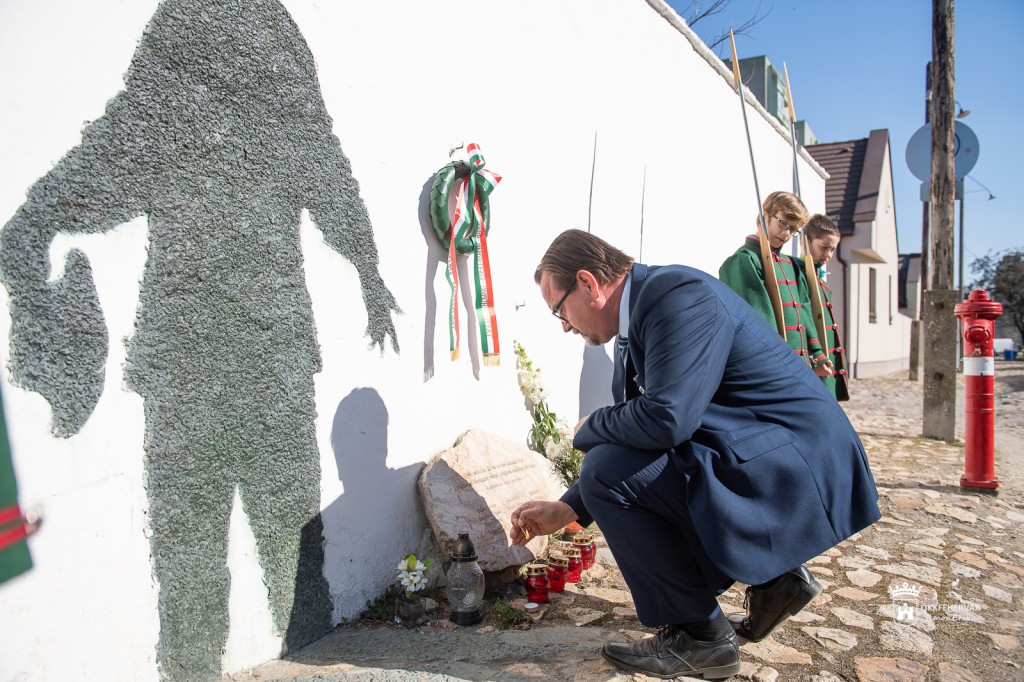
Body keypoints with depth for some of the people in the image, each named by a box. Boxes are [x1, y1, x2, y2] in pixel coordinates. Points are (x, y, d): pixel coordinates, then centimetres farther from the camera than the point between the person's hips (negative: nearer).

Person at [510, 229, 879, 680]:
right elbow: (637, 434, 15)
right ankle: (772, 577, 19)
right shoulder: (636, 324, 10)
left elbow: (665, 418, -31)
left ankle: (697, 635, 0)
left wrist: (588, 428, -11)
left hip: (799, 468, -10)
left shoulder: (680, 295, -20)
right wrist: (566, 509, 14)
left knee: (609, 471, -18)